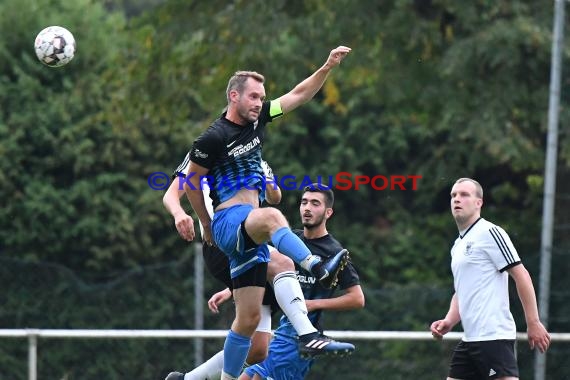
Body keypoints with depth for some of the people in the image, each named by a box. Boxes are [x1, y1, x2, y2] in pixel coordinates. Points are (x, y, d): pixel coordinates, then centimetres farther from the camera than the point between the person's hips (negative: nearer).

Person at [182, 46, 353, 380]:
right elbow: (191, 180, 1)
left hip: (250, 233, 8)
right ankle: (319, 269, -62)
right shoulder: (215, 137, -8)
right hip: (229, 221, -8)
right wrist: (207, 225, 8)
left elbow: (298, 95, 17)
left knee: (249, 318, 4)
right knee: (272, 216, -41)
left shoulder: (257, 119, 12)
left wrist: (328, 67, 7)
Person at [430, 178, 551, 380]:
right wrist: (448, 321, 10)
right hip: (470, 339, 9)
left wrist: (533, 323, -13)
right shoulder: (458, 245, 20)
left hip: (493, 336, -9)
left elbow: (521, 276, -10)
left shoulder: (490, 233, -7)